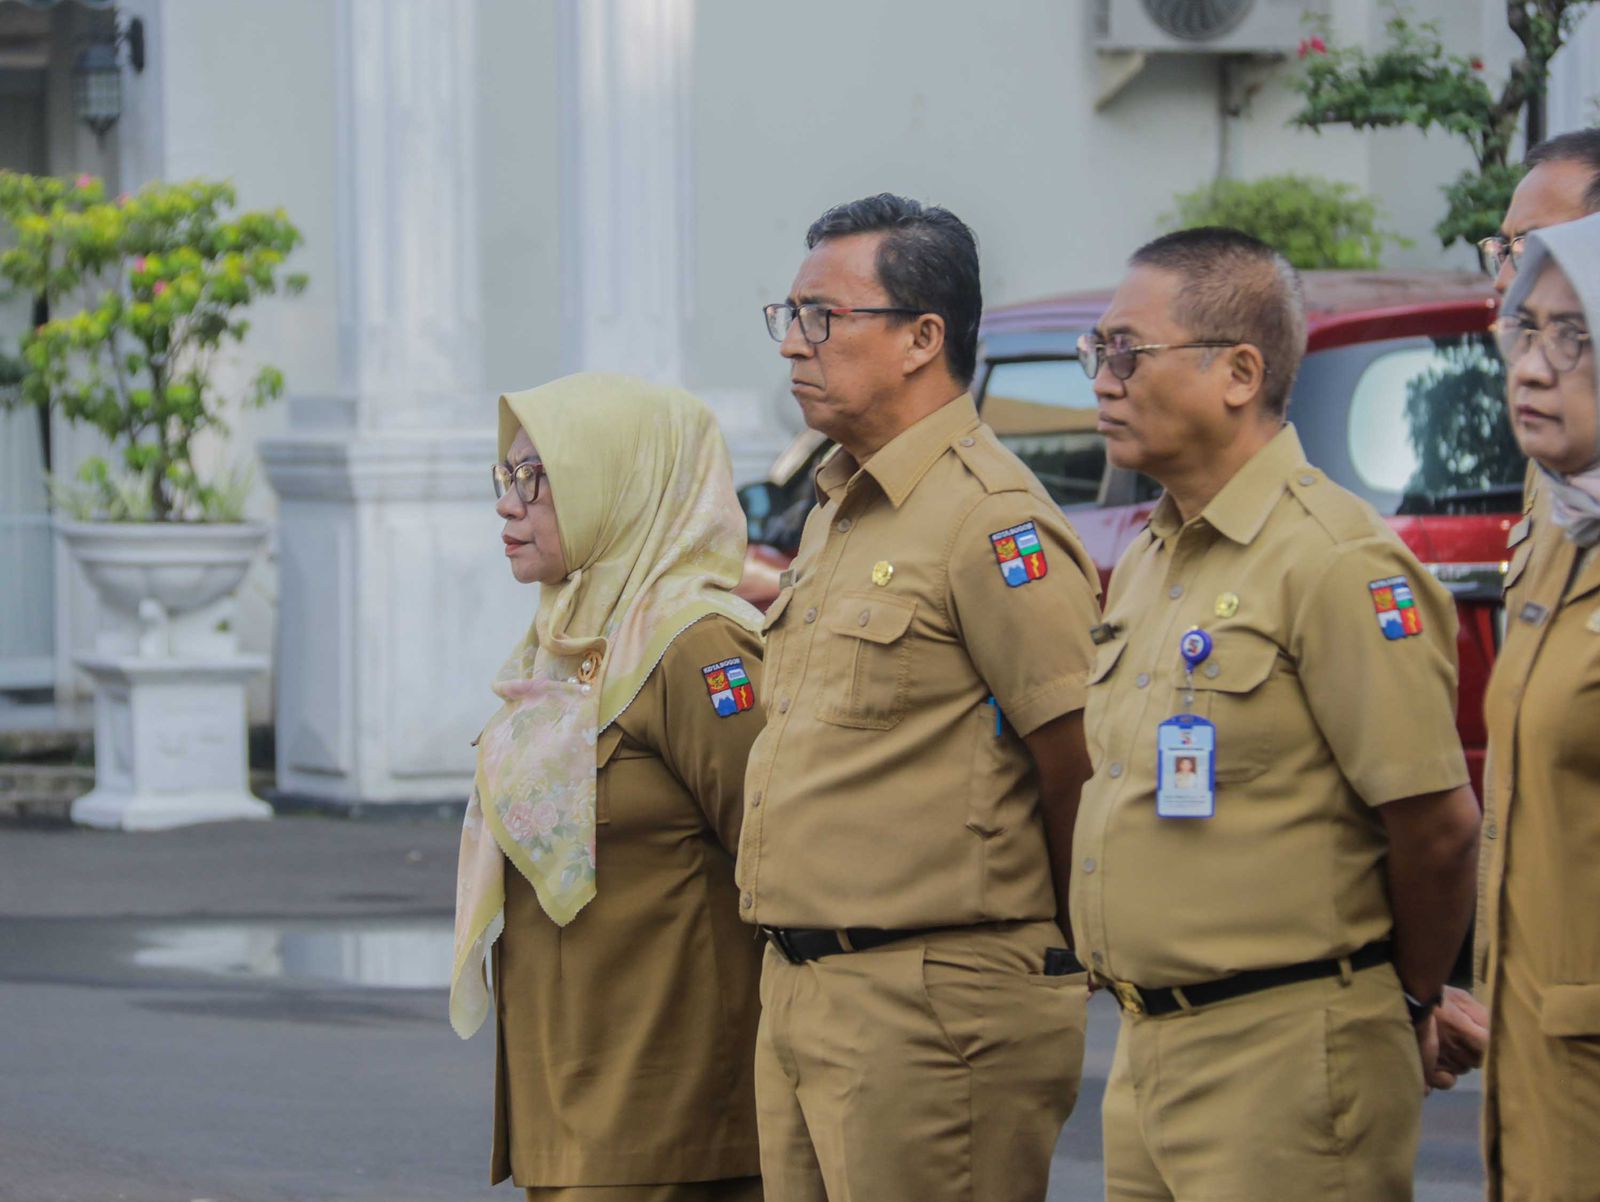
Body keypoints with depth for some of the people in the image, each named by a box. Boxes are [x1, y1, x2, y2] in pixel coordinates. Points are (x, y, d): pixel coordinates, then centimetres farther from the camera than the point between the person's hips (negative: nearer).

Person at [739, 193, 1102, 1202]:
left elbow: (1083, 764, -14)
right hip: (796, 996, 10)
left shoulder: (992, 521, -14)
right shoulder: (838, 514, 18)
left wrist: (1054, 942, -2)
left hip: (932, 1007, -10)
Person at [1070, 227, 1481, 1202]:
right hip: (1148, 1049, 9)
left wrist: (1410, 1000, -2)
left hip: (1282, 1061, -9)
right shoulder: (1148, 564, 15)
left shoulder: (1334, 563, -15)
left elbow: (1437, 822, -15)